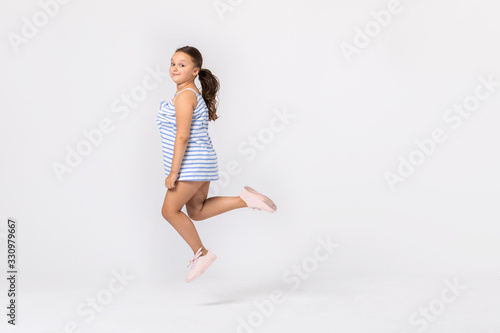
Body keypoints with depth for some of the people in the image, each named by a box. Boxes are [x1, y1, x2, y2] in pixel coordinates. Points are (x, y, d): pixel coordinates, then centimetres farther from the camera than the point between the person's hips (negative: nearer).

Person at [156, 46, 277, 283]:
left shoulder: (185, 96, -16)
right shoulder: (193, 95, 15)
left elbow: (182, 136, -22)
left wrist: (173, 172, -21)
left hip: (191, 165, -10)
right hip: (200, 164, 10)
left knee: (170, 210, 0)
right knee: (196, 211, 15)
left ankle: (201, 254, 9)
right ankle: (245, 199, 11)